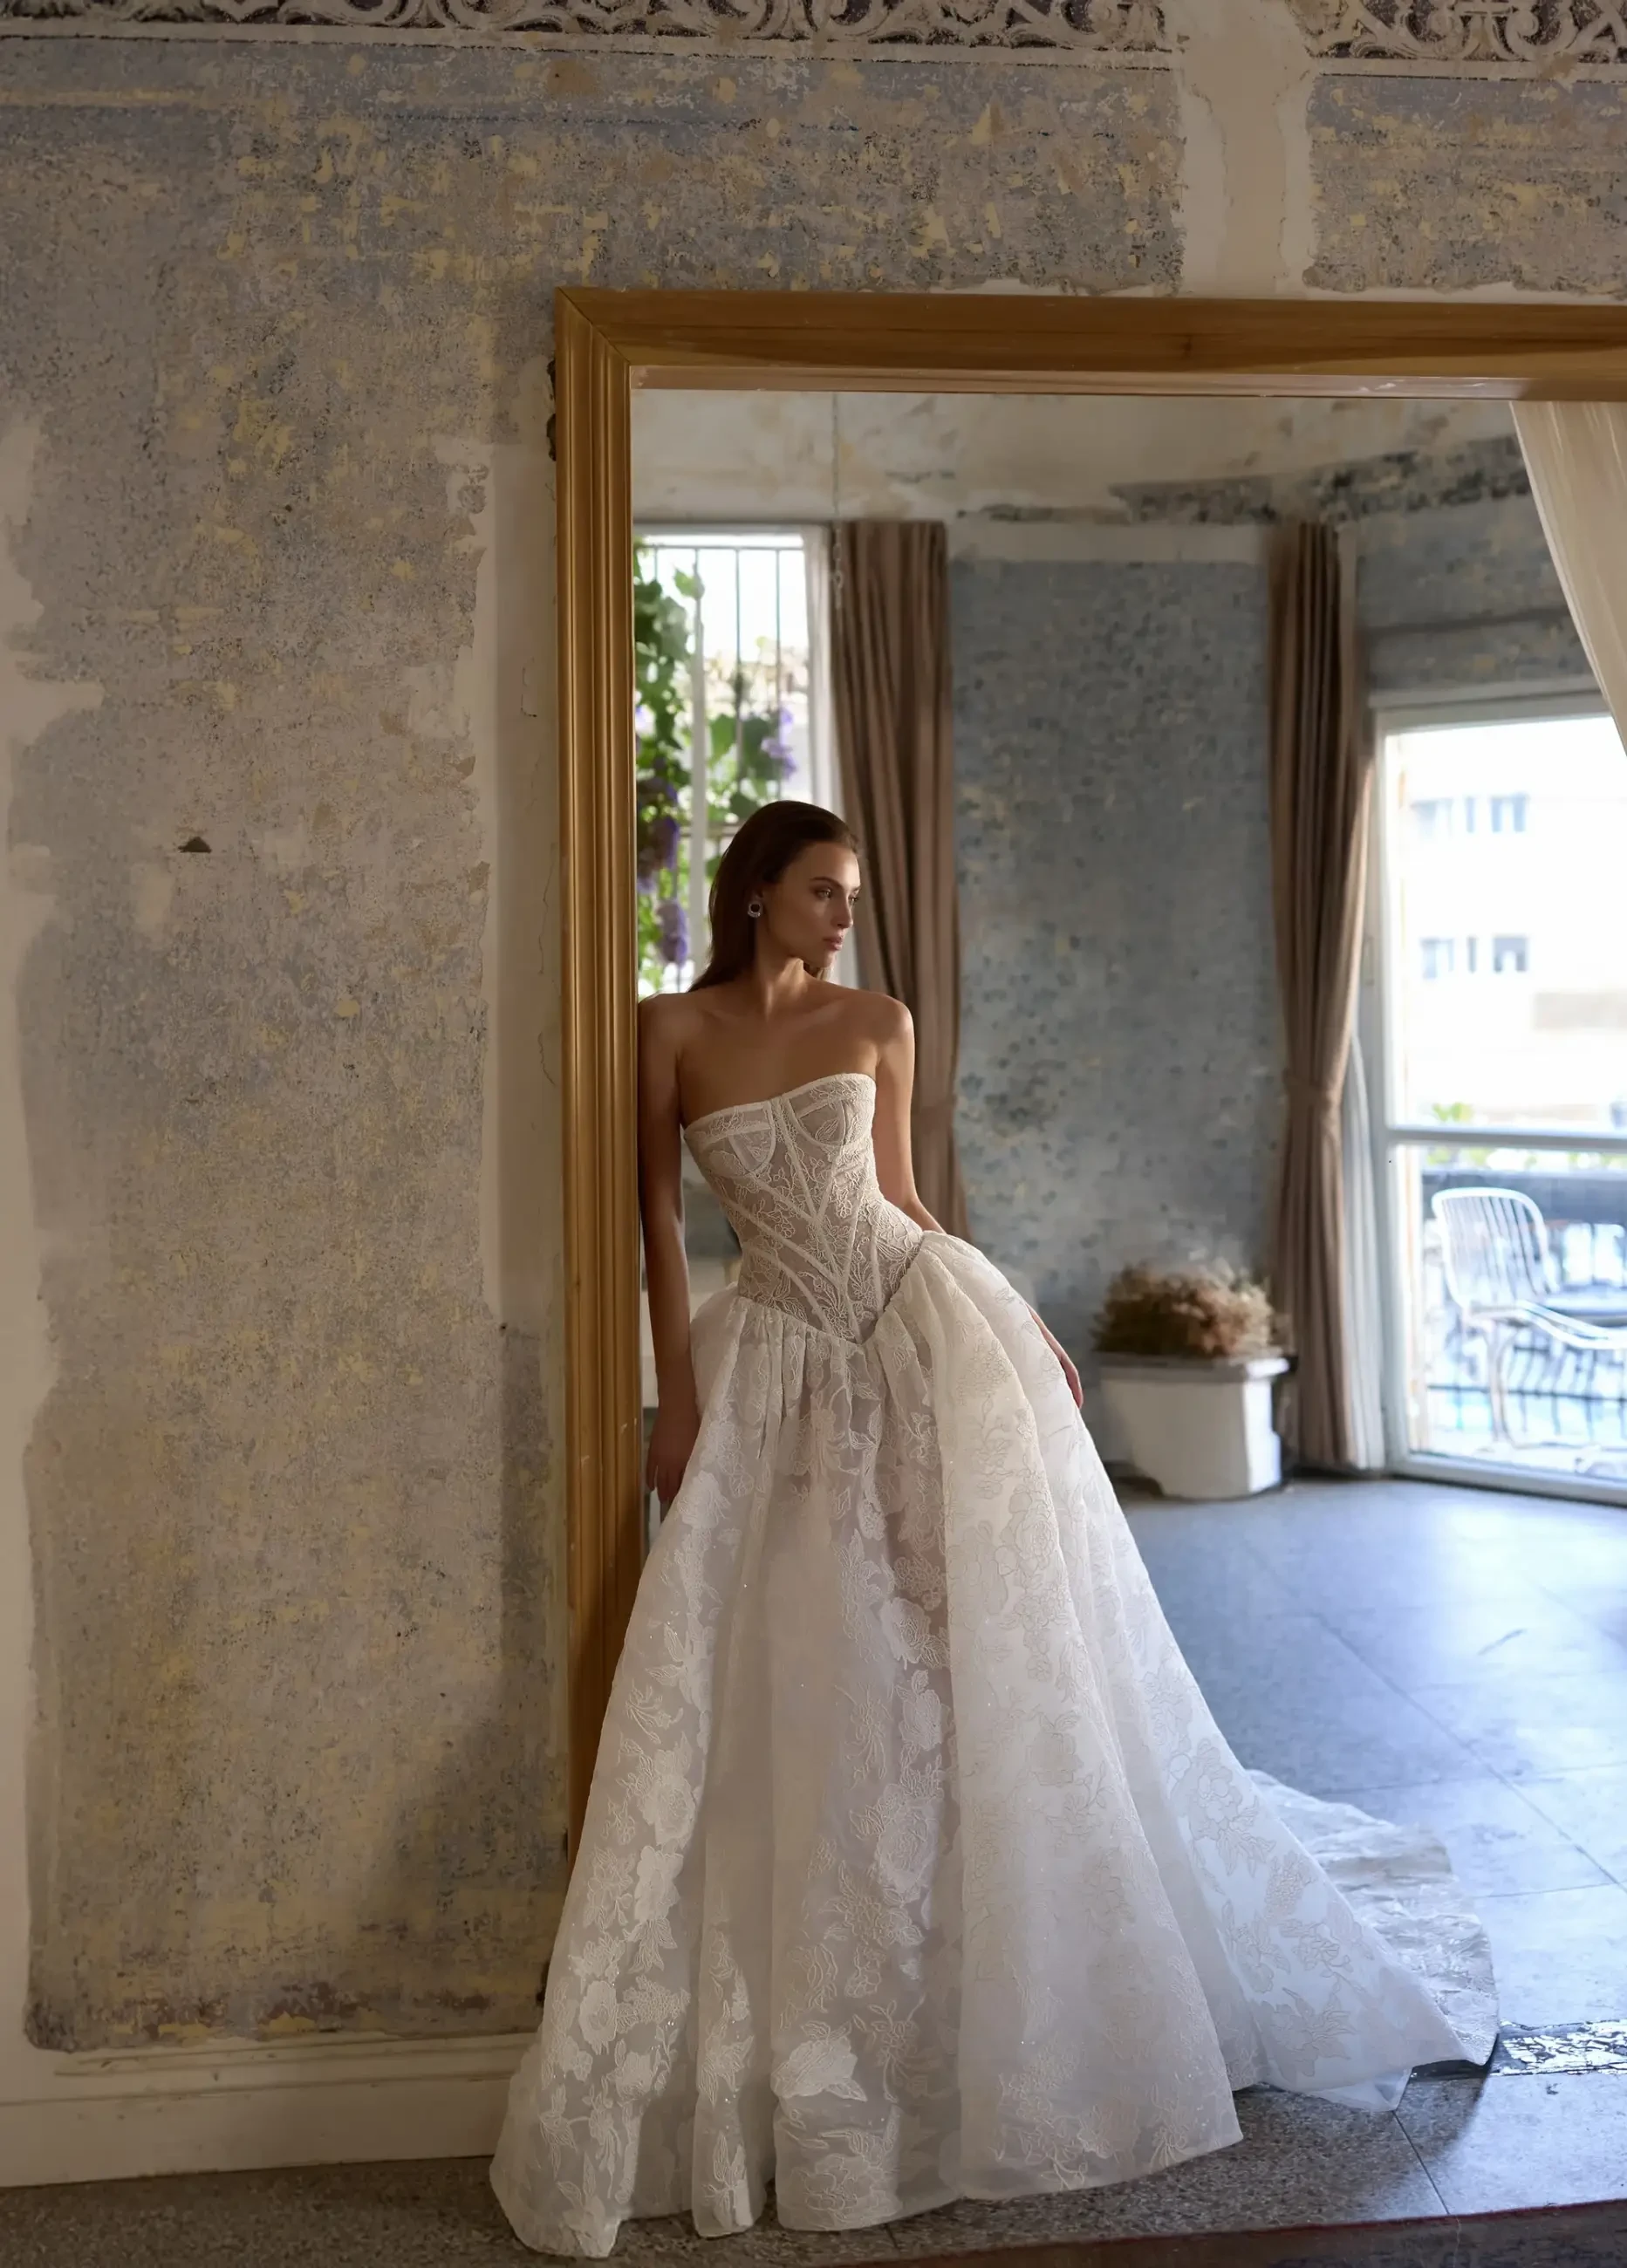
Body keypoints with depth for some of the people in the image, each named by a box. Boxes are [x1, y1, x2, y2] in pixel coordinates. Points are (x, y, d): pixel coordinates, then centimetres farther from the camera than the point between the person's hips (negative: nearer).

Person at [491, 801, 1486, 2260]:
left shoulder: (879, 1025, 4)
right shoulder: (675, 1030, 0)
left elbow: (898, 1194, 10)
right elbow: (662, 1221, 0)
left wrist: (1018, 1325, 7)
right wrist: (677, 1399, -6)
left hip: (927, 1325, 2)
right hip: (783, 1362, -1)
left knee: (1004, 1663, 5)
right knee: (800, 1693, 2)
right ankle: (799, 2056, 21)